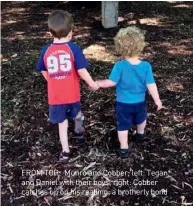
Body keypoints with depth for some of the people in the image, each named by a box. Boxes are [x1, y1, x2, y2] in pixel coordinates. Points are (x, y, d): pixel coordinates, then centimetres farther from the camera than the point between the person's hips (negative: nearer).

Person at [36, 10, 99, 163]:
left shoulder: (46, 50, -4)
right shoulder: (73, 48, -14)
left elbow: (44, 72, 6)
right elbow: (81, 71, -14)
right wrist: (92, 84, 0)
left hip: (55, 96, 1)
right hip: (72, 94, -1)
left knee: (62, 123, 15)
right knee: (77, 115, 27)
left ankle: (65, 152, 19)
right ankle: (80, 133, 53)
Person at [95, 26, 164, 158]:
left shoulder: (120, 66, -23)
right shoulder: (146, 66, -18)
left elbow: (111, 82, -18)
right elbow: (151, 85, -15)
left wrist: (97, 83, -2)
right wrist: (157, 100, -3)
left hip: (123, 103, -3)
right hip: (140, 102, 3)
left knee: (123, 126, 11)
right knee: (141, 118, 32)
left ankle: (124, 149, 17)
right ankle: (140, 135, 55)